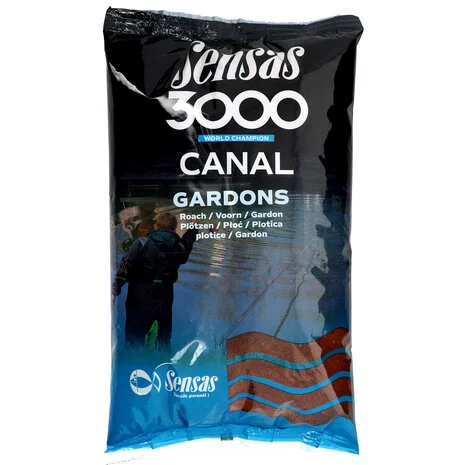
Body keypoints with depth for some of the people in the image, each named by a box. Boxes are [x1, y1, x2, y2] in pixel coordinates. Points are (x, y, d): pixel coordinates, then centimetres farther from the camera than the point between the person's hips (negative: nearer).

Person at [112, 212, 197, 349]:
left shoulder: (142, 244, -9)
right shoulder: (179, 248, 2)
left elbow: (125, 267, -14)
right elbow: (187, 243, 27)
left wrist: (115, 290, -9)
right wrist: (193, 228, 44)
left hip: (140, 299, -3)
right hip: (164, 300, 3)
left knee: (134, 339, 7)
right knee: (164, 339, 18)